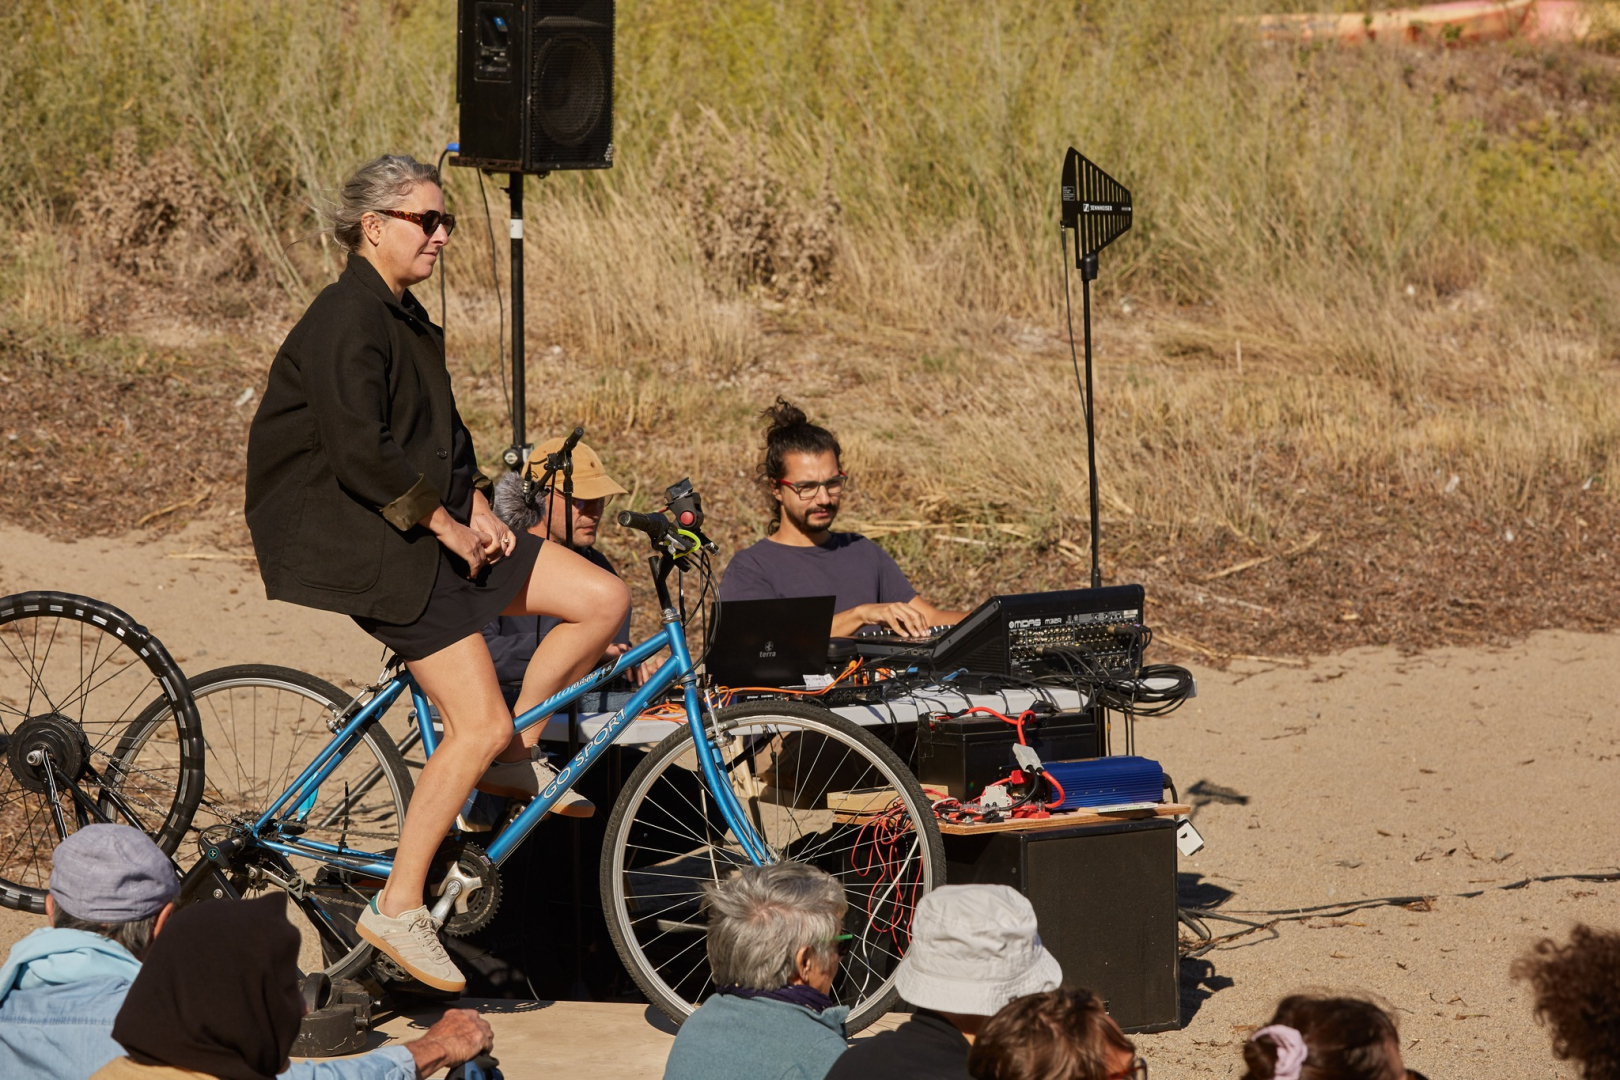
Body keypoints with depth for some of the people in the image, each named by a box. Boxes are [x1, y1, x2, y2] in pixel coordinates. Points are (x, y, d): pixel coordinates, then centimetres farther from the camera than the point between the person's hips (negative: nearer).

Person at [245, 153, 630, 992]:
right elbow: (359, 454, -25)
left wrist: (476, 505, 4)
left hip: (431, 525, 10)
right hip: (359, 542, -9)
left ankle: (513, 757, 12)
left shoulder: (405, 318, 15)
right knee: (479, 723, -15)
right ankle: (398, 907, -7)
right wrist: (444, 523, -17)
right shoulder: (347, 319, -17)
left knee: (603, 598, 1)